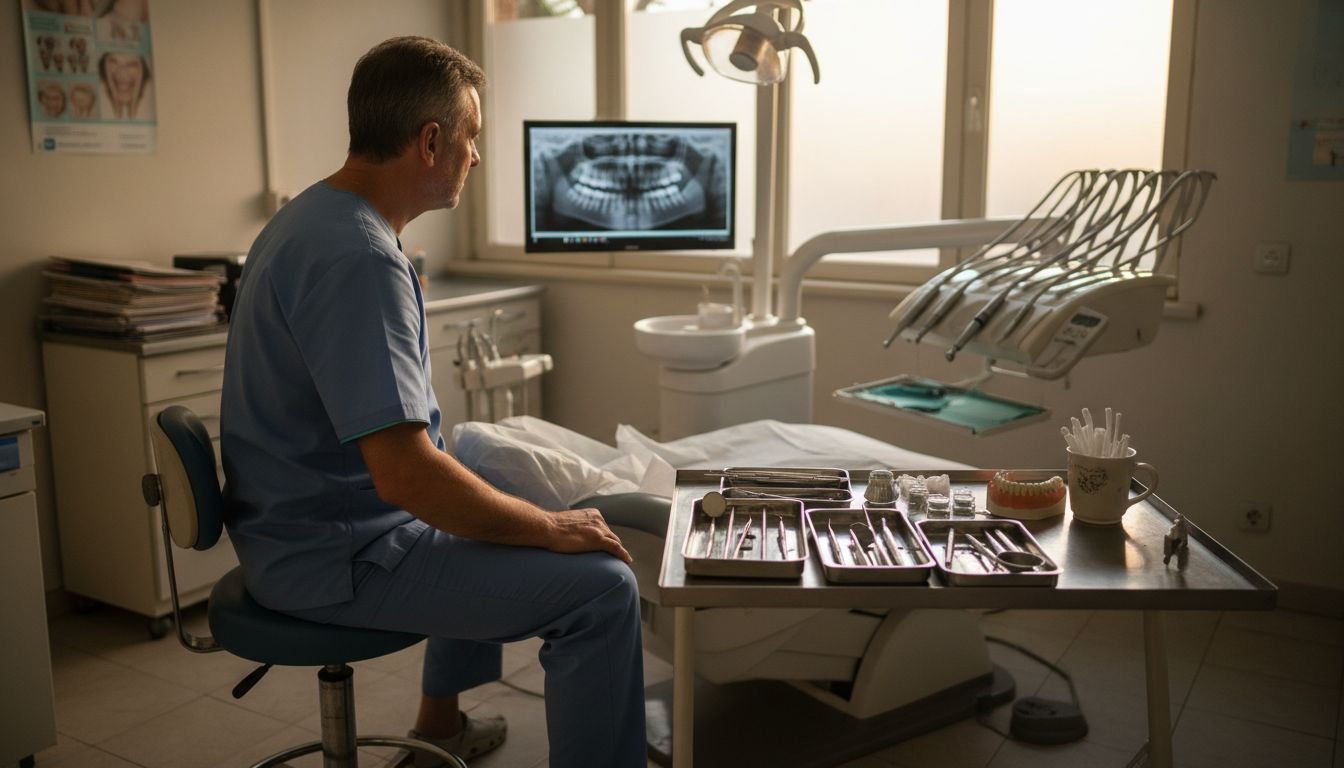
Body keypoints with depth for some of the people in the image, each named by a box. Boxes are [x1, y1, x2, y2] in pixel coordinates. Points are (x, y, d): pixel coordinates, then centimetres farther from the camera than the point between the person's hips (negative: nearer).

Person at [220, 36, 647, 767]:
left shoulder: (312, 215, 6)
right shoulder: (360, 259, -26)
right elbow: (405, 474, -32)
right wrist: (551, 528, -19)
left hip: (302, 518, 11)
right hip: (333, 556, -11)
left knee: (486, 517, 34)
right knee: (602, 588, -16)